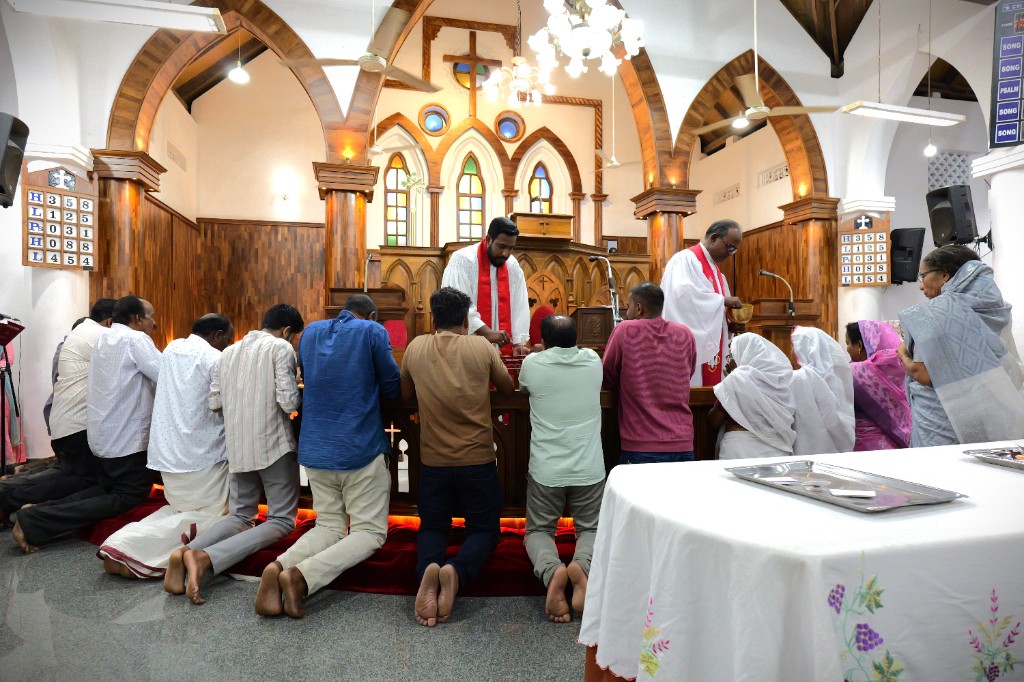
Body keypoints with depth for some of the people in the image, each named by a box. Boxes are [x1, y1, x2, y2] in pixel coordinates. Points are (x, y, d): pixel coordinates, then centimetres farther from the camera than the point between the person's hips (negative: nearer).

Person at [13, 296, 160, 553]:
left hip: (102, 435, 9)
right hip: (126, 437, -9)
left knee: (108, 489, 24)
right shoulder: (136, 339, -14)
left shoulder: (104, 339, 14)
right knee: (128, 498, -1)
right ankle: (33, 522, -11)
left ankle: (40, 509, 4)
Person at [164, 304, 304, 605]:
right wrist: (296, 391, 6)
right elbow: (289, 402, -16)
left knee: (240, 515, 19)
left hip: (237, 446, 7)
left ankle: (187, 551, -8)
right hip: (273, 443, -6)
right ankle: (207, 558, -19)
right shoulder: (281, 348, -6)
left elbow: (214, 402, 10)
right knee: (282, 519, 1)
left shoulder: (229, 352, 14)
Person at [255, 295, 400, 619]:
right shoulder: (373, 331, -5)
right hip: (360, 449, -5)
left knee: (329, 526, 17)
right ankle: (302, 575, -17)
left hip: (315, 449, 6)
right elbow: (392, 387, 0)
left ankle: (280, 565, -11)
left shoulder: (310, 332, 11)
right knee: (370, 531, 5)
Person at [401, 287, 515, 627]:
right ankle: (456, 572, -16)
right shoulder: (481, 346, -6)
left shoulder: (416, 347, -3)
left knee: (432, 527, 20)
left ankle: (427, 569, -14)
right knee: (484, 529, 16)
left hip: (433, 461, 2)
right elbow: (508, 388, 8)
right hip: (478, 461, -1)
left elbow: (405, 395, 11)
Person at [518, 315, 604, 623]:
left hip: (546, 469, -1)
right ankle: (582, 565, -14)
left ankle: (551, 570, -16)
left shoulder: (533, 363, -7)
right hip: (589, 468, 2)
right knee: (591, 529, 20)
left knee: (538, 530, 17)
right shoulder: (593, 361, -1)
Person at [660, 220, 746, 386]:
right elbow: (684, 292, -25)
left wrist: (730, 322, 2)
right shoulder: (685, 259, -7)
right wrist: (723, 300, -18)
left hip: (710, 348, 9)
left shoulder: (715, 270, 20)